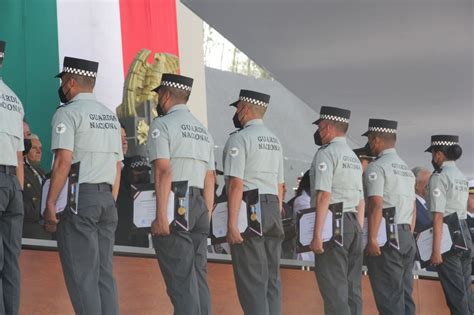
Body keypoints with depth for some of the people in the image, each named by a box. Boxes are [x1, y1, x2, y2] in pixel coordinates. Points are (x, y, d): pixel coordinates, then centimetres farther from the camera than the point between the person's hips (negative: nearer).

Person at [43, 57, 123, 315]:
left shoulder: (68, 112, -6)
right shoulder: (110, 116, 17)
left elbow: (63, 160, -16)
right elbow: (117, 165, 15)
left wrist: (50, 204, -14)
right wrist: (110, 204, 18)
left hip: (77, 198, -7)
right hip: (106, 198, 7)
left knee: (81, 275, -7)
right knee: (103, 273, 8)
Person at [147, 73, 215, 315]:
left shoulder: (162, 125, -3)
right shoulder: (203, 130, 19)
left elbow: (163, 171, -14)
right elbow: (210, 179, 13)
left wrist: (161, 216, -17)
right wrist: (207, 218, 13)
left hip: (174, 205, -7)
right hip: (199, 206, 7)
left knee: (181, 279, -8)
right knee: (199, 276, 8)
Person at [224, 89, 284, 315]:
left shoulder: (240, 138, -8)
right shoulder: (274, 141, 17)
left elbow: (236, 184, -15)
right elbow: (280, 186, 15)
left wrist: (232, 223, -17)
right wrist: (276, 218, 16)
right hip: (272, 211, 7)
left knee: (251, 280, -7)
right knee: (271, 278, 9)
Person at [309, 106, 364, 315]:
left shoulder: (326, 153, -7)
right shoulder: (354, 157, 20)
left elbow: (324, 195, -16)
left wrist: (317, 235, -18)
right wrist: (359, 233, 18)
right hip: (353, 223, 8)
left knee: (334, 291, -9)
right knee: (352, 289, 9)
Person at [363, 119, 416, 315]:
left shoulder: (376, 167, -7)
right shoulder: (407, 169, 19)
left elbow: (376, 205, -16)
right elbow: (413, 208, 15)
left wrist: (372, 240, -17)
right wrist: (408, 236, 16)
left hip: (386, 239, -8)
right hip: (407, 238, 8)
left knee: (389, 299, -8)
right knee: (405, 295, 9)